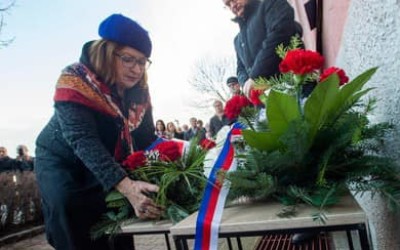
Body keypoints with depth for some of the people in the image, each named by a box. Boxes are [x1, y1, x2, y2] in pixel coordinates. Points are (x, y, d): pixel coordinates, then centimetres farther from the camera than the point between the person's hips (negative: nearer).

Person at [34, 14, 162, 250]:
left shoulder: (139, 90, -11)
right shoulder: (74, 82, -30)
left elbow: (148, 138, -11)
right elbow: (83, 141, -42)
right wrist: (127, 187, -55)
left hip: (110, 165, 5)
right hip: (62, 163, -4)